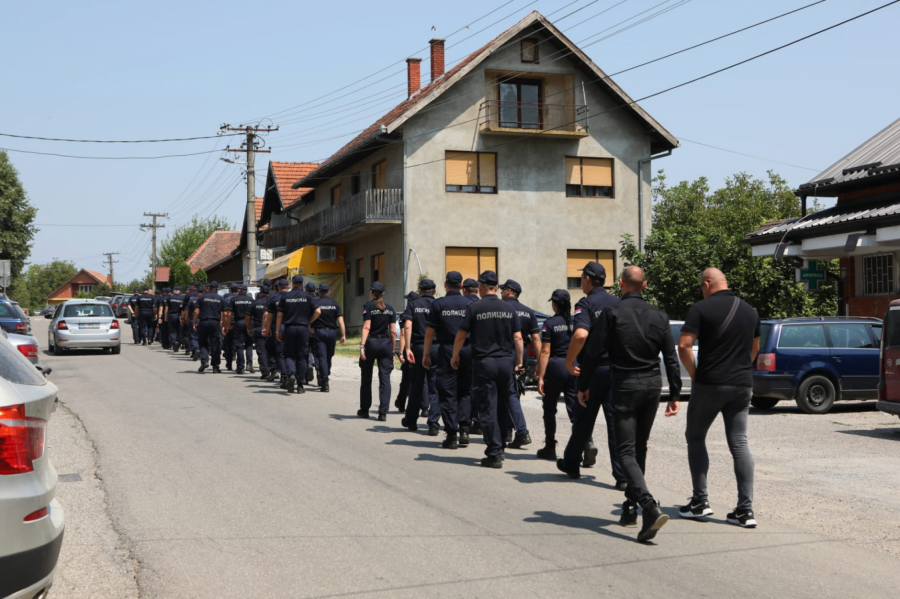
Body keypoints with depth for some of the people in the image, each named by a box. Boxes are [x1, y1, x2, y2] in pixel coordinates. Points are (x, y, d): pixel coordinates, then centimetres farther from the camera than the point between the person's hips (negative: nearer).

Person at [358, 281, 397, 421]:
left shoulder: (368, 307, -4)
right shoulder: (390, 308, 8)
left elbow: (366, 327, -15)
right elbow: (393, 331, 6)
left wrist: (362, 345, -20)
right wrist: (392, 350, 12)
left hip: (371, 342, -2)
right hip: (386, 343, 2)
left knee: (366, 378, 12)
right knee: (385, 378, 0)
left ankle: (364, 410, 21)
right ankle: (383, 412, -7)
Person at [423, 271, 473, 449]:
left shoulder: (438, 304, -1)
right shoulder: (469, 304, 4)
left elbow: (430, 332, -1)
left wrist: (426, 354, 5)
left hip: (447, 349, -2)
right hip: (467, 350, 2)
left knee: (447, 392, 3)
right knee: (465, 391, 13)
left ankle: (452, 434, 0)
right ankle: (464, 430, 3)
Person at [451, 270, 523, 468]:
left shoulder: (474, 308, -6)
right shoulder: (508, 308, 5)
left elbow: (461, 335, -4)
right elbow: (517, 337, 5)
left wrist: (455, 356, 10)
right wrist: (519, 361, 15)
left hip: (484, 362, -4)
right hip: (506, 361, 4)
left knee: (487, 409, -1)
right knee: (502, 407, 16)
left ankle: (494, 454, -4)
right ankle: (498, 448, 25)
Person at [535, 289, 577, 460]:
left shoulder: (549, 324, -7)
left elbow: (545, 352, -11)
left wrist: (540, 377, -10)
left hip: (555, 367, -3)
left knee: (550, 409, 13)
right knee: (575, 409, 2)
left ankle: (550, 448, 17)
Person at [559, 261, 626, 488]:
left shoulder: (586, 304, -9)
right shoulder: (617, 303, 8)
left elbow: (581, 335, -26)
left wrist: (569, 361, -15)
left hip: (594, 369, -4)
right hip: (617, 368, 4)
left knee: (584, 420, 12)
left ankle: (572, 463, 28)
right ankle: (623, 476, -3)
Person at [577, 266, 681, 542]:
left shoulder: (612, 313, -8)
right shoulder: (659, 316, 5)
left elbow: (592, 352, -8)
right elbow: (671, 358, 5)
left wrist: (583, 385, 3)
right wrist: (675, 394, 10)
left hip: (624, 385, -5)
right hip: (653, 385, 5)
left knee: (626, 450, -5)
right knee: (639, 448, 18)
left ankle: (650, 507, -24)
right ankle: (630, 507, 24)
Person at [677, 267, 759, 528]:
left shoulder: (702, 308, -8)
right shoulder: (749, 311, 12)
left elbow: (684, 345, -15)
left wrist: (694, 374, -4)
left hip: (710, 383, -5)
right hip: (743, 385, 5)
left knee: (695, 438, 11)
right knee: (739, 443, 5)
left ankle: (700, 501, 9)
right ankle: (745, 509, 0)